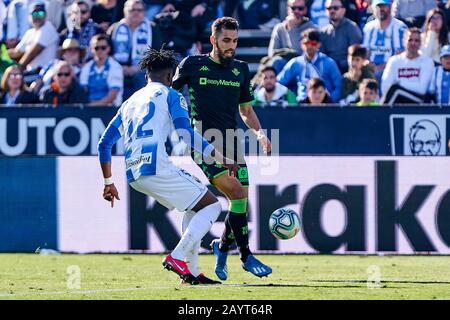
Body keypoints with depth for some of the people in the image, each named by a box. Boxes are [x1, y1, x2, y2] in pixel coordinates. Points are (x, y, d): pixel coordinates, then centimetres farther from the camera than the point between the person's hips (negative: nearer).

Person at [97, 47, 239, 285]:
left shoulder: (130, 102, 26)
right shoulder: (170, 95, 7)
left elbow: (104, 144, 25)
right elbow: (186, 133, -7)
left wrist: (108, 183, 33)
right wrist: (222, 160, -5)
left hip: (134, 176, 8)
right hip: (157, 167, -8)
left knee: (195, 205, 24)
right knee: (211, 205, 2)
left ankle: (191, 272, 15)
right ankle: (177, 257, -16)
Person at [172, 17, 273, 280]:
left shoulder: (241, 70, 13)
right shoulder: (192, 65, 1)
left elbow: (246, 110, 19)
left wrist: (260, 133, 2)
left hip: (231, 143, 5)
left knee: (242, 201, -3)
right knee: (237, 193, -19)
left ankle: (223, 247, 24)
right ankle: (246, 256, -10)